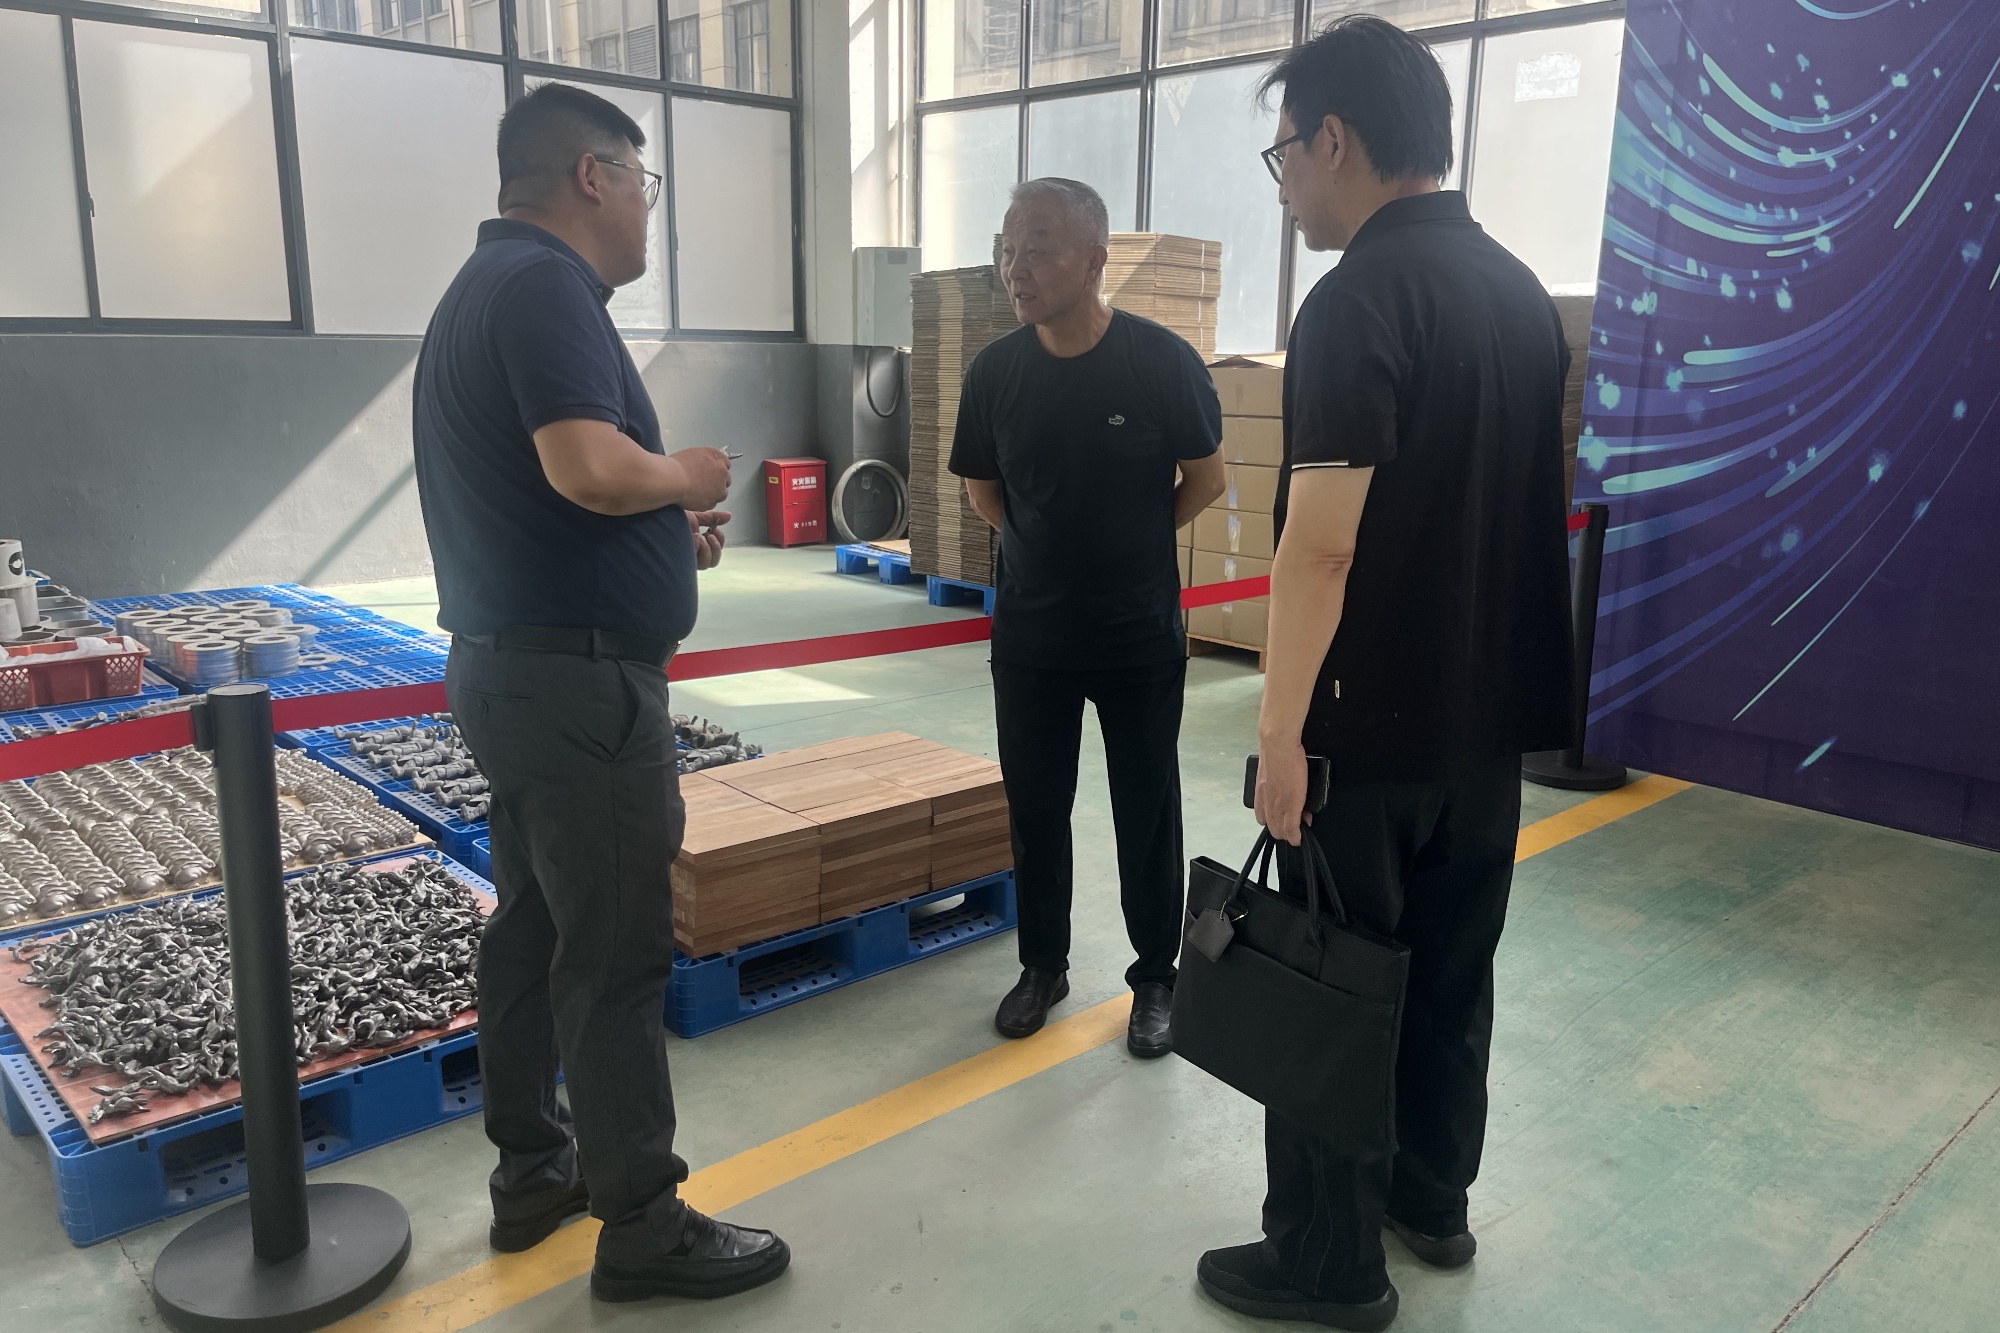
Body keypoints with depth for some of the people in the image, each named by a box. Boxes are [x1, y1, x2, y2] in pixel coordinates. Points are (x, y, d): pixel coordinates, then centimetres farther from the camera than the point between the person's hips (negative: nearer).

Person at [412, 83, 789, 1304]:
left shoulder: (488, 283, 16)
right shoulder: (546, 285, -16)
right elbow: (591, 468, -31)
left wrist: (666, 529, 11)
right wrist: (690, 478, -11)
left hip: (515, 666, 11)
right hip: (579, 678, -10)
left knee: (535, 926, 17)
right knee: (616, 954, -1)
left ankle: (535, 1167, 31)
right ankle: (644, 1225, 12)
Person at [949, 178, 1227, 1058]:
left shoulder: (1163, 362, -13)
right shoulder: (994, 371, -5)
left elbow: (1204, 478, 0)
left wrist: (1133, 544, 5)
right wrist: (1045, 550, 6)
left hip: (1141, 638, -2)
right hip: (1029, 637, 3)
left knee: (1147, 817, 8)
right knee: (1035, 810, 13)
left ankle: (1155, 979, 26)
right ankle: (1043, 964, 32)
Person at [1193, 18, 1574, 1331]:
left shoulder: (1360, 301, -17)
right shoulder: (1522, 289, 10)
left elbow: (1322, 544, -23)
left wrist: (1282, 730, -18)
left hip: (1377, 722, -8)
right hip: (1497, 707, 8)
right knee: (1452, 966, 19)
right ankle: (1435, 1197, 35)